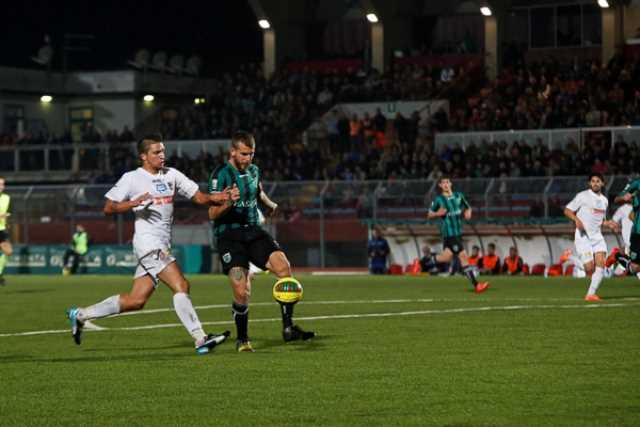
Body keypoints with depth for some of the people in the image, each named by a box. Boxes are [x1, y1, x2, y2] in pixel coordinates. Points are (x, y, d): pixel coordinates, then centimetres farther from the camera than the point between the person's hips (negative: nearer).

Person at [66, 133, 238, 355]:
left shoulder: (171, 175, 14)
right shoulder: (132, 179, -3)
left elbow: (198, 197, 10)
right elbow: (108, 208, -3)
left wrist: (220, 197, -9)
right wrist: (133, 203, -20)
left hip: (163, 245, 7)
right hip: (147, 242, -7)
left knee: (136, 301, 8)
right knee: (181, 286, -18)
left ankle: (80, 314, 21)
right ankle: (200, 340, -20)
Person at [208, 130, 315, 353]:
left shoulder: (253, 171, 11)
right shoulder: (221, 175, -9)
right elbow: (212, 214, -14)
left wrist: (270, 205, 40)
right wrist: (228, 204, -30)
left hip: (253, 232, 6)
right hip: (229, 236, -6)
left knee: (283, 266, -18)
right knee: (242, 292, -17)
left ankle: (288, 328, -11)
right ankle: (242, 340, 5)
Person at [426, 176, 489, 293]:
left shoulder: (458, 196, 8)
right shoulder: (438, 200, -5)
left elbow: (468, 208, 21)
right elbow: (429, 215, 2)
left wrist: (468, 212, -2)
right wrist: (437, 214, -20)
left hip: (458, 232, 6)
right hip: (449, 234, -6)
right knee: (463, 256, -11)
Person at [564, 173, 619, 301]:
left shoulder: (604, 200, 15)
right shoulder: (582, 196, -3)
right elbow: (567, 210, -2)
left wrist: (609, 223, 6)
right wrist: (577, 220, -20)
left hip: (597, 236, 5)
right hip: (583, 237, -5)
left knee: (601, 265, -12)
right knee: (589, 268, -13)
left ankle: (591, 294, -10)